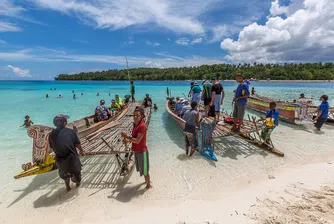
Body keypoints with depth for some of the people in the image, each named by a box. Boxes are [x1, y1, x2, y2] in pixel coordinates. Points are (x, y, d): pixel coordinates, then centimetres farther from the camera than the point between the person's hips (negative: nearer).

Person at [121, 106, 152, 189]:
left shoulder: (142, 126, -24)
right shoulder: (135, 125, 3)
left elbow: (138, 140, -26)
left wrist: (127, 137, -27)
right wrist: (128, 140, -1)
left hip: (142, 151, -9)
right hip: (136, 151, 9)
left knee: (144, 169, 8)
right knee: (141, 168, 25)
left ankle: (149, 184, 28)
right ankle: (147, 180, 47)